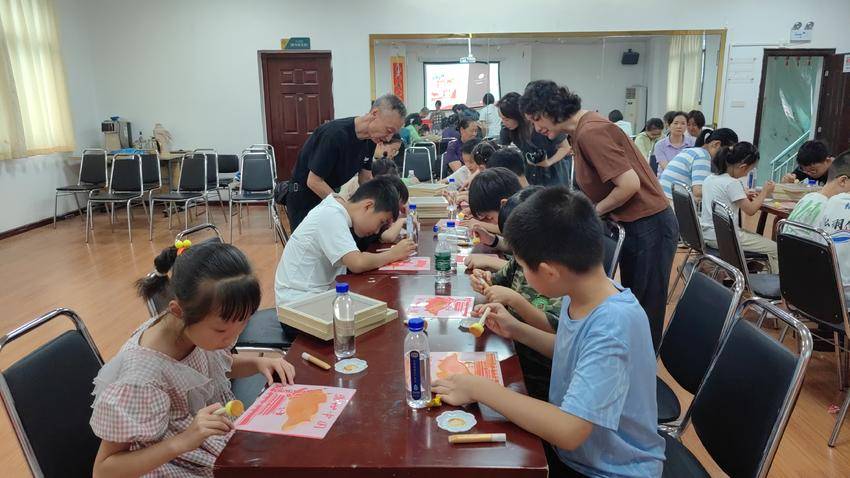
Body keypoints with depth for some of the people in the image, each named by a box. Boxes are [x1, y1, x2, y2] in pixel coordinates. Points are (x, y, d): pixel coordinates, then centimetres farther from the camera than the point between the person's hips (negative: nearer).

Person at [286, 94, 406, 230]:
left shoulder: (370, 140, -6)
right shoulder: (335, 135, -29)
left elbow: (366, 178, 3)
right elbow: (314, 182, -26)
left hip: (329, 196, 7)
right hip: (304, 201, -7)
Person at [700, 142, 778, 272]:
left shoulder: (710, 178, 6)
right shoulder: (732, 183, -18)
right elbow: (750, 210, -12)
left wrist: (745, 195, 13)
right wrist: (765, 192, 0)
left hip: (706, 233, 9)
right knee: (775, 249, -1)